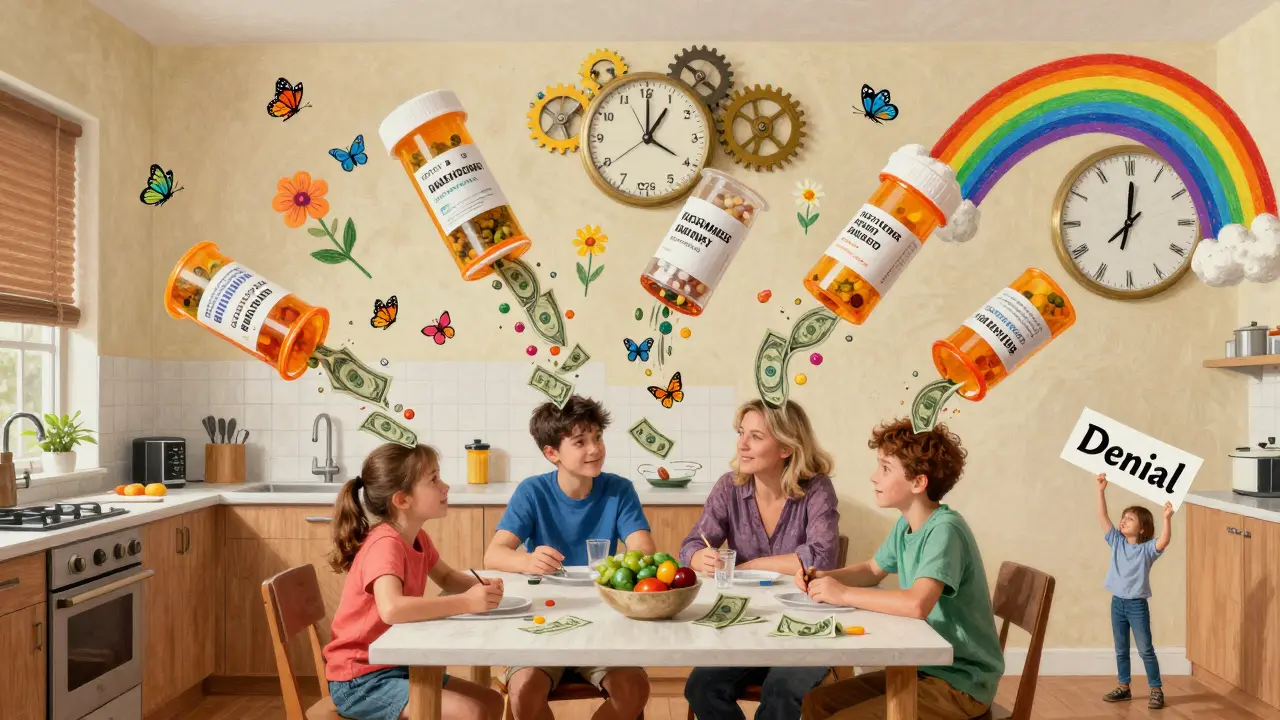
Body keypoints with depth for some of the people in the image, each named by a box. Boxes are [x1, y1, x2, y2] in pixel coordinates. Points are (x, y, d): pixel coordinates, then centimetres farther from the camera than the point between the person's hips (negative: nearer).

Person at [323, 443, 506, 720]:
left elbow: (447, 578, 19)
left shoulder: (418, 538, 3)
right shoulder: (385, 544, -25)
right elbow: (392, 608, -42)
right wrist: (467, 603, -35)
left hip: (396, 667, 9)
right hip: (360, 679, -9)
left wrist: (480, 586, -4)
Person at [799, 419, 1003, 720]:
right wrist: (824, 578, 0)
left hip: (961, 682, -8)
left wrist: (843, 594, -25)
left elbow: (917, 604, -39)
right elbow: (873, 571, 20)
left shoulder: (944, 529, -24)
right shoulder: (905, 525, 3)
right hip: (923, 668, 8)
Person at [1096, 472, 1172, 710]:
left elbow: (1164, 541, -30)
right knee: (1121, 650, 14)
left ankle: (1156, 690, 14)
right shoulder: (1116, 542, 2)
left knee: (1146, 650, 2)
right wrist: (1101, 490, -9)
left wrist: (1167, 518, -41)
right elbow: (1102, 516, -3)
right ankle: (1123, 687, 25)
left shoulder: (1147, 548, -9)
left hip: (1137, 605, -5)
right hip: (1117, 602, 5)